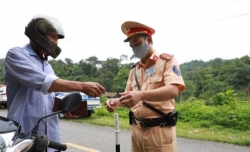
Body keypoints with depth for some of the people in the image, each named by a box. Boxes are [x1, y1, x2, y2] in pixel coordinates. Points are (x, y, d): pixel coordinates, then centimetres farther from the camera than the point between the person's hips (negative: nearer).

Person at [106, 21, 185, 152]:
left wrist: (141, 95, -35)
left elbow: (173, 91, -20)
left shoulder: (167, 61, -4)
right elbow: (129, 97, 15)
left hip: (159, 130, -5)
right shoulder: (134, 69, 15)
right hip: (137, 130, 6)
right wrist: (116, 102, -9)